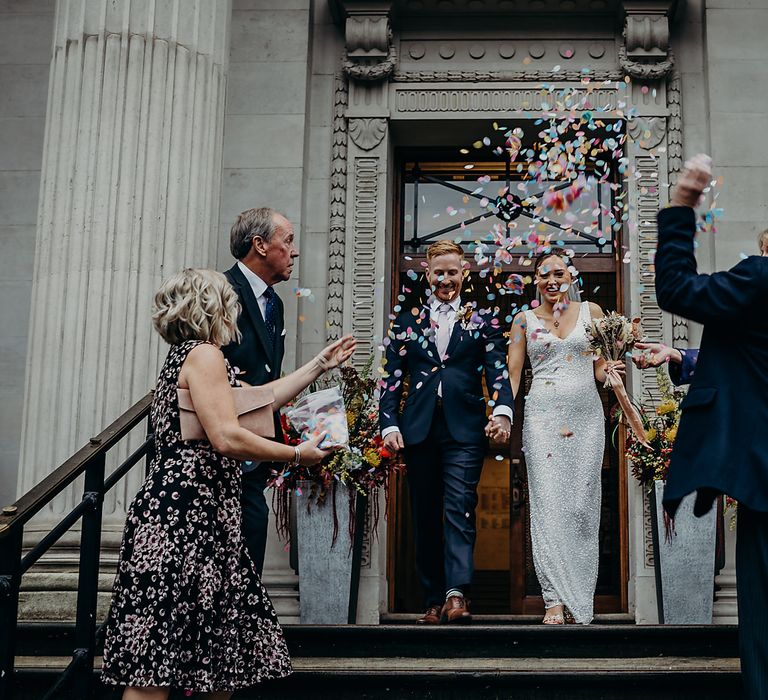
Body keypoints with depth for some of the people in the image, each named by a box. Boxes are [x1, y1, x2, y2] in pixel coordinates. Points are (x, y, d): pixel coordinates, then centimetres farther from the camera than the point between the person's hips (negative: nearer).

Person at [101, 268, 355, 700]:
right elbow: (226, 437, -19)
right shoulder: (204, 355, -8)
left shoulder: (185, 357, 23)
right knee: (159, 649, -9)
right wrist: (298, 455, -8)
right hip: (185, 518, -10)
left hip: (208, 517, 10)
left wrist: (321, 365, 32)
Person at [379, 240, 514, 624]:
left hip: (464, 430, -2)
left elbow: (498, 370, 0)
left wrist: (502, 410, -17)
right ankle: (434, 600, 11)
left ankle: (457, 593, -20)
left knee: (459, 510, -13)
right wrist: (389, 424, -1)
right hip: (419, 430, 3)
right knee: (425, 517, 5)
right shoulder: (406, 322, 15)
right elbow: (391, 378, 11)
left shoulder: (482, 321, 10)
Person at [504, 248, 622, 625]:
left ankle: (579, 598, 9)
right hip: (542, 418, -1)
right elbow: (512, 375, 8)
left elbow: (600, 368, 14)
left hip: (586, 416, 1)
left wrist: (612, 366, -9)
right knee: (547, 503, -9)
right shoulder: (524, 319, 10)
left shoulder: (591, 311, 11)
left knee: (582, 505, 0)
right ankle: (556, 600, -9)